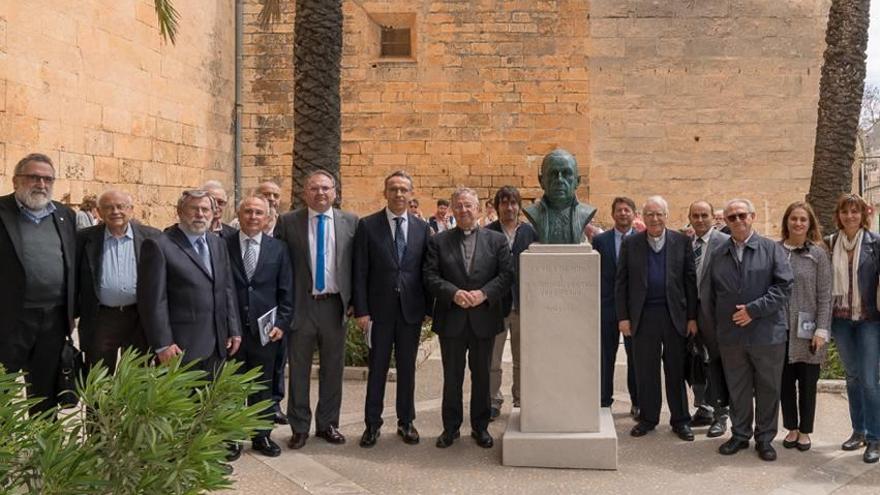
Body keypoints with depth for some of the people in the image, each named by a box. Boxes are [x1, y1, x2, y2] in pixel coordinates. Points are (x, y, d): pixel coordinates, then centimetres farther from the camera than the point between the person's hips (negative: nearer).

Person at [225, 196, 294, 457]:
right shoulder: (224, 245, -2)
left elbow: (286, 291, 5)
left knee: (263, 387, 11)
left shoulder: (278, 249, 4)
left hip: (265, 329, 1)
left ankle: (261, 436, 25)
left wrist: (281, 323, -3)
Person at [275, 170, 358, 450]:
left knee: (333, 369, 12)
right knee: (298, 371, 8)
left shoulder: (350, 222, 3)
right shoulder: (288, 222, -1)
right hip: (300, 305, -1)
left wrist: (354, 301, -1)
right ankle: (299, 427, 22)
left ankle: (328, 424, 27)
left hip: (335, 305, 1)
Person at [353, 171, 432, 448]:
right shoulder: (368, 226, -2)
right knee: (377, 369, 6)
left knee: (407, 368, 11)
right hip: (379, 309, -2)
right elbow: (360, 272, -4)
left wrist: (428, 307, 3)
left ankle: (406, 422, 24)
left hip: (412, 310, 2)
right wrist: (361, 310, -9)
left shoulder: (422, 228, 6)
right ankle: (372, 424, 18)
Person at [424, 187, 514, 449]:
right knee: (452, 377, 9)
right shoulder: (439, 241, 4)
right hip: (451, 320, 0)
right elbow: (430, 276, -3)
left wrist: (484, 293, -16)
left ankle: (480, 426, 23)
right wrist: (453, 293, -18)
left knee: (482, 376, 10)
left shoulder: (496, 240, 5)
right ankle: (450, 427, 21)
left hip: (484, 319, 0)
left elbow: (506, 275, -2)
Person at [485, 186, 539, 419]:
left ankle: (522, 399, 26)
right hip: (495, 304, -1)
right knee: (492, 360, 7)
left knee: (522, 360, 13)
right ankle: (493, 401, 19)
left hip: (524, 304, 2)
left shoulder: (530, 232, 2)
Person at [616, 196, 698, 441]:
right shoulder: (630, 244, 3)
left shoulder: (681, 242, 3)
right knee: (645, 370, 7)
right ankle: (647, 418, 21)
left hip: (675, 315, 0)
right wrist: (623, 317, -3)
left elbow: (690, 280, 2)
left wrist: (692, 316, -2)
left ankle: (680, 420, 19)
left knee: (676, 370, 8)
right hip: (643, 316, 0)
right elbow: (621, 283, 3)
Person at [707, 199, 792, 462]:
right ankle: (740, 434, 24)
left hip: (767, 334, -2)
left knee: (768, 389, 7)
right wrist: (716, 328, 9)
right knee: (737, 389, 11)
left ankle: (765, 438, 20)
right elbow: (712, 296, 14)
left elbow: (784, 287, -8)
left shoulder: (772, 249, 1)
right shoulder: (718, 256, 11)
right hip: (730, 336, 3)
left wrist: (753, 310, -15)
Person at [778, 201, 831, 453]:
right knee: (786, 381, 10)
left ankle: (805, 431, 21)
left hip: (807, 330, -1)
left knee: (807, 383, 8)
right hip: (780, 329, 1)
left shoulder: (818, 253, -3)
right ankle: (791, 428, 24)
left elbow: (825, 295, -3)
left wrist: (821, 330, -9)